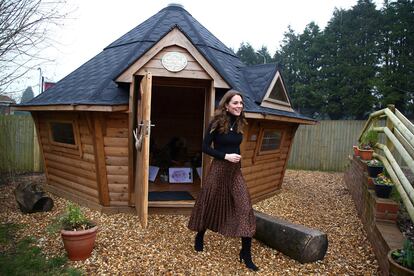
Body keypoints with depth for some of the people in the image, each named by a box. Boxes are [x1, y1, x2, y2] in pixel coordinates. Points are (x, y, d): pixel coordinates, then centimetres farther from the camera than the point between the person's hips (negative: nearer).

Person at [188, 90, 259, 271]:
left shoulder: (239, 124, 5)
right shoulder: (217, 123, -11)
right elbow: (205, 147, -11)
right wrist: (226, 156, -19)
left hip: (235, 171, 5)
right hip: (219, 169, -4)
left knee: (245, 208, -4)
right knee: (210, 205, 12)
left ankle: (246, 254, 7)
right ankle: (199, 237, 40)